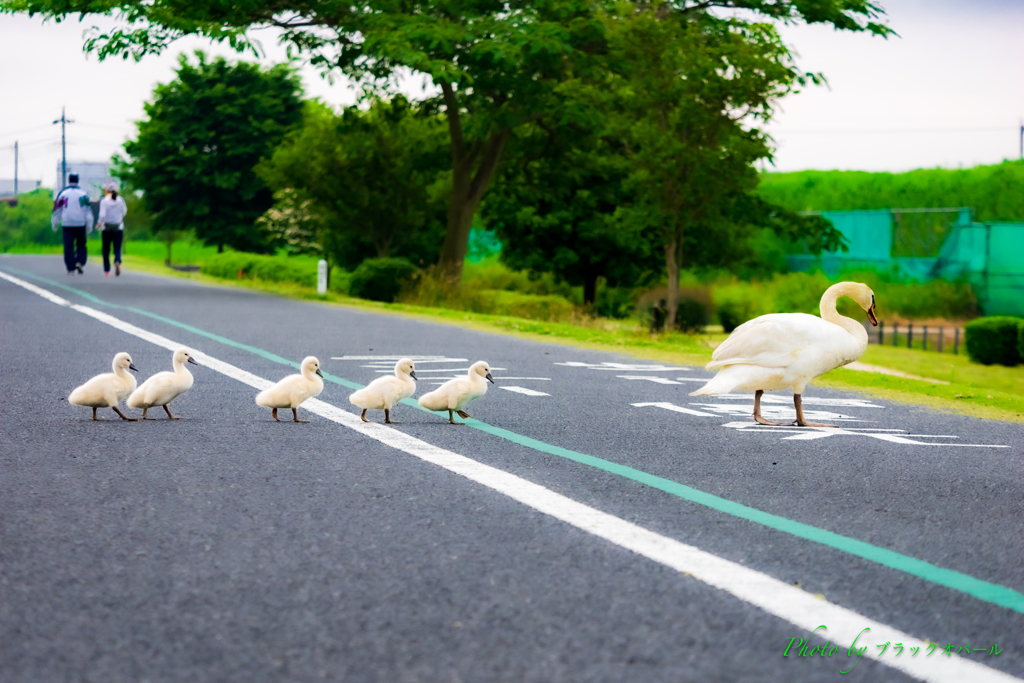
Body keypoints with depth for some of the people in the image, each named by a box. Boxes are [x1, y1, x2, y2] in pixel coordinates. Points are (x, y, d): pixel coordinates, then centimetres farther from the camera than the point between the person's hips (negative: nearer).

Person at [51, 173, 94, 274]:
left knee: (68, 246, 2)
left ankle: (71, 269, -3)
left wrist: (55, 224, 18)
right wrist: (89, 226, 6)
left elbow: (57, 210, 7)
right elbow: (88, 211, 1)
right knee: (81, 244, 14)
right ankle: (80, 262, -8)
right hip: (80, 224, 0)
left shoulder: (63, 193, 1)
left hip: (67, 224, 0)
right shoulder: (83, 193, 1)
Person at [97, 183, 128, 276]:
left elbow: (102, 215, -18)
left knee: (106, 250, 12)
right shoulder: (120, 200, 0)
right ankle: (117, 262, -31)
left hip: (107, 228, -1)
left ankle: (106, 271, 15)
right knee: (117, 249, 0)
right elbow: (124, 212, 12)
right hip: (118, 228, 1)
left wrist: (99, 223, -1)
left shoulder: (104, 201, -10)